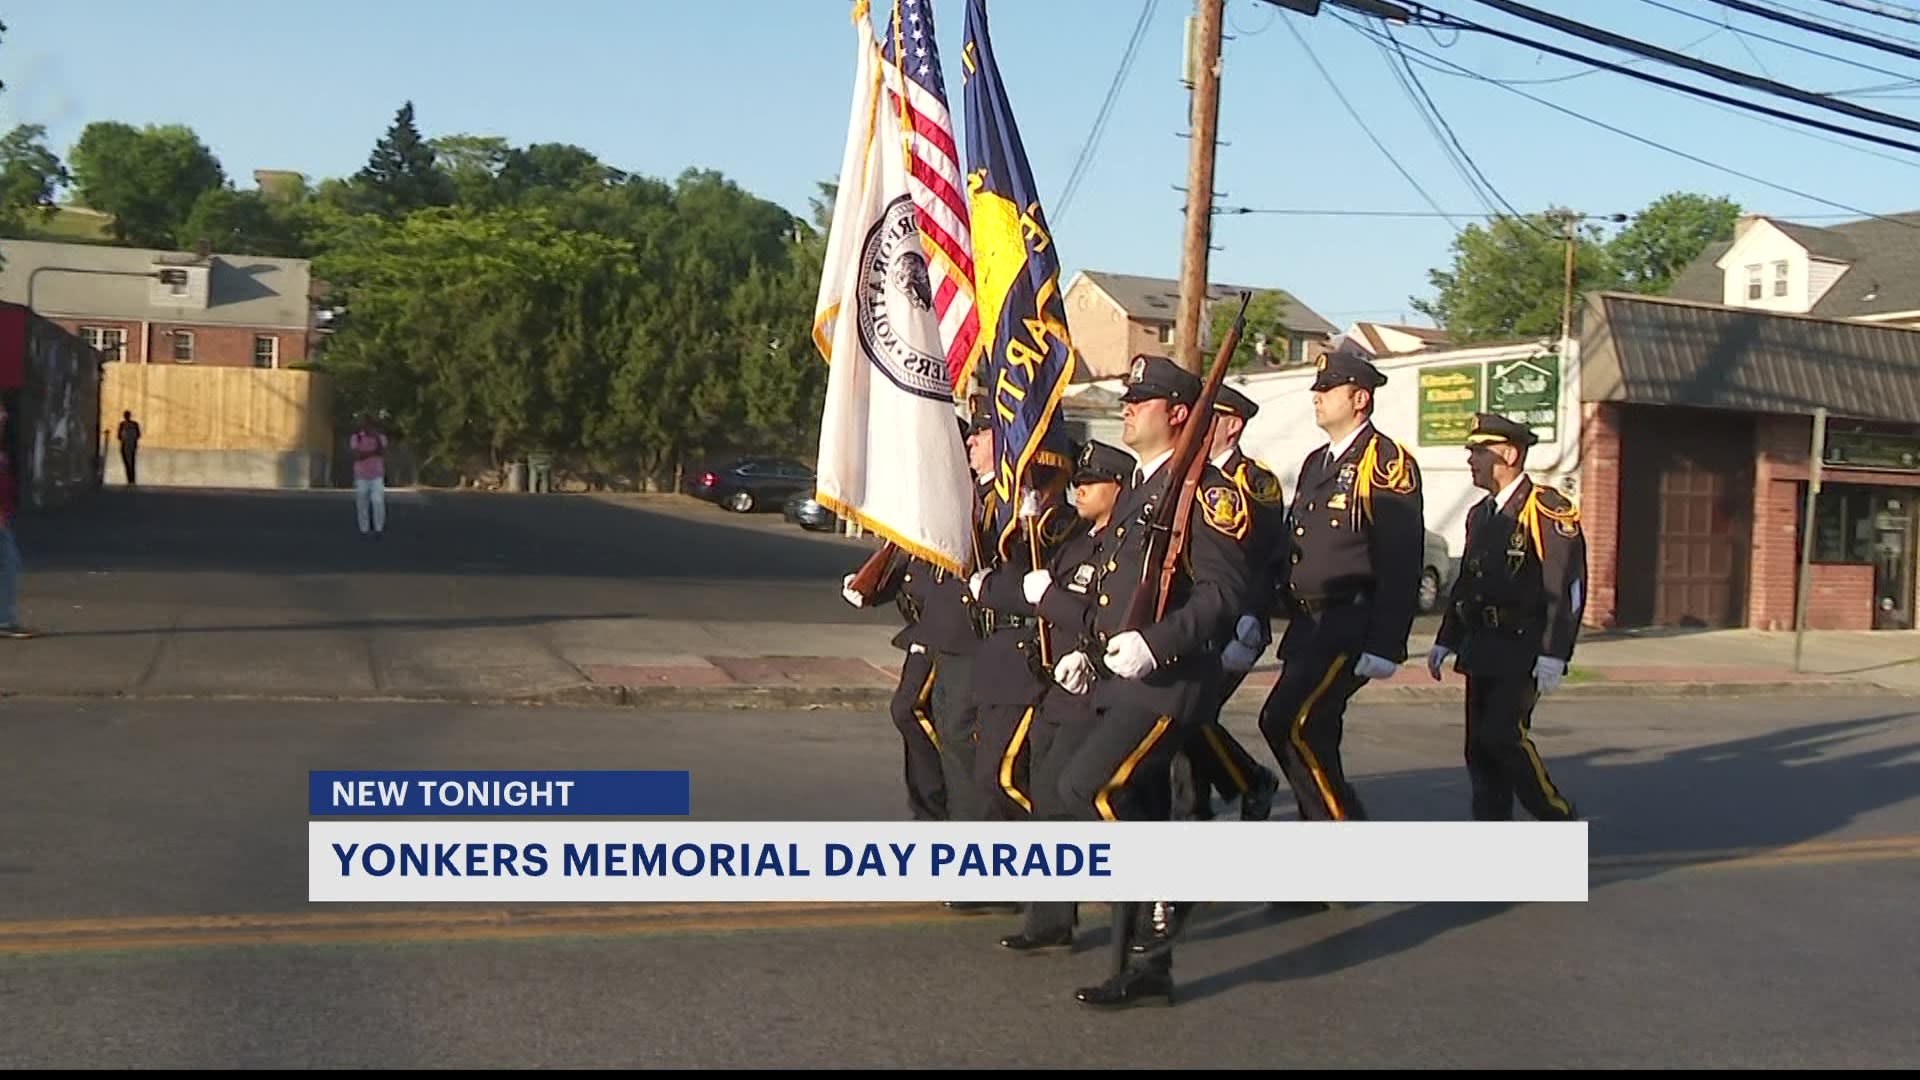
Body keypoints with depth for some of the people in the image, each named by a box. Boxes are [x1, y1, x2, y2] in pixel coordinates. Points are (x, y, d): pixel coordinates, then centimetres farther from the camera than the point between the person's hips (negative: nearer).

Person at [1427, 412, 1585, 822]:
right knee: (1479, 746, 5)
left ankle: (1560, 817, 4)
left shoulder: (1547, 510, -11)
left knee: (1503, 734, -15)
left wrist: (1553, 655, -21)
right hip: (1482, 649, 8)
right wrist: (1446, 641, 19)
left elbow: (1568, 586, -16)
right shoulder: (1480, 515, 15)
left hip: (1526, 650, -8)